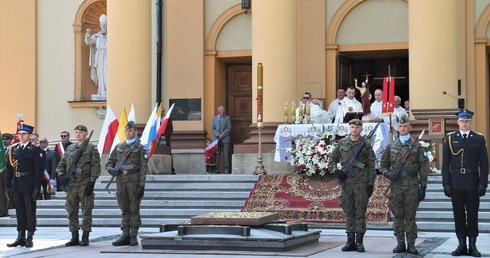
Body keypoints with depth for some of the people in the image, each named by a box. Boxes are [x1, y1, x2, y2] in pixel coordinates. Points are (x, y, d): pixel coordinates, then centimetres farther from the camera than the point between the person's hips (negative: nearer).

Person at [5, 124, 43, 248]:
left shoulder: (35, 150, -3)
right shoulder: (12, 150, 11)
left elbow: (39, 170, -6)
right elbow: (9, 170, 12)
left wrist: (37, 188, -12)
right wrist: (8, 187, 6)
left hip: (29, 185, -5)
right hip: (16, 185, 5)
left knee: (30, 212, -1)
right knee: (20, 212, 9)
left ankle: (29, 238, 3)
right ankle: (21, 237, 14)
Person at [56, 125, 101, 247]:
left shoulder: (92, 148, 0)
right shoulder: (69, 148, 14)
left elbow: (95, 166, -6)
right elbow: (61, 164, 18)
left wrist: (92, 182, -13)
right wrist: (61, 175, -1)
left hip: (85, 185, -5)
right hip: (71, 185, 5)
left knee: (86, 212, -1)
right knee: (72, 212, 7)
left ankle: (85, 238, 5)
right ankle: (74, 237, 14)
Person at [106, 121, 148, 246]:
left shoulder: (140, 148, 1)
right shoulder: (118, 147, 14)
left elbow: (144, 168, -4)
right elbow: (110, 162, 18)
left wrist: (141, 185, -12)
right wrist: (111, 169, -6)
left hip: (134, 182, -4)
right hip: (121, 182, 4)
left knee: (134, 210, -1)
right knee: (125, 210, 8)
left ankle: (134, 237, 3)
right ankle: (125, 236, 11)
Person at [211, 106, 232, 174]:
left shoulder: (227, 118, 8)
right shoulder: (214, 118, 15)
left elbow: (229, 128, -1)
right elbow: (213, 128, 7)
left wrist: (222, 135, -10)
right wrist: (218, 135, -9)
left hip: (225, 139, -2)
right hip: (217, 139, 2)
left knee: (226, 155, -5)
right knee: (217, 155, 0)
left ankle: (226, 170, -4)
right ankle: (217, 169, 3)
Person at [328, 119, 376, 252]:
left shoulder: (366, 145, 2)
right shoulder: (342, 143, 8)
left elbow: (371, 166, 0)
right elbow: (332, 160, 14)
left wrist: (371, 184, -6)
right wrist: (336, 171, -5)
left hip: (361, 183, -3)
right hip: (346, 182, 3)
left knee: (360, 212, -1)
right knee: (349, 212, 6)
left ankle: (359, 241, 3)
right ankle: (350, 241, 11)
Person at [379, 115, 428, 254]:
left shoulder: (417, 146, 3)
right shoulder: (391, 146, 10)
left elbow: (423, 167, 2)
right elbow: (383, 164, 15)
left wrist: (423, 186, -4)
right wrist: (387, 173, -6)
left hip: (412, 186, -2)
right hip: (396, 186, 2)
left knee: (410, 216, 0)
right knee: (398, 216, 5)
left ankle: (411, 244, 4)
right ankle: (400, 243, 11)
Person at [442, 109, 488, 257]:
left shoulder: (479, 139, 3)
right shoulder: (450, 139, 6)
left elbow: (484, 163, 1)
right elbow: (445, 163, 4)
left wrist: (483, 184, -7)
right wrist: (446, 183, -2)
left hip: (472, 182, -1)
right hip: (455, 183, 1)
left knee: (472, 214, 3)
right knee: (458, 214, 5)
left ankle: (473, 246, 8)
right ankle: (462, 245, 10)